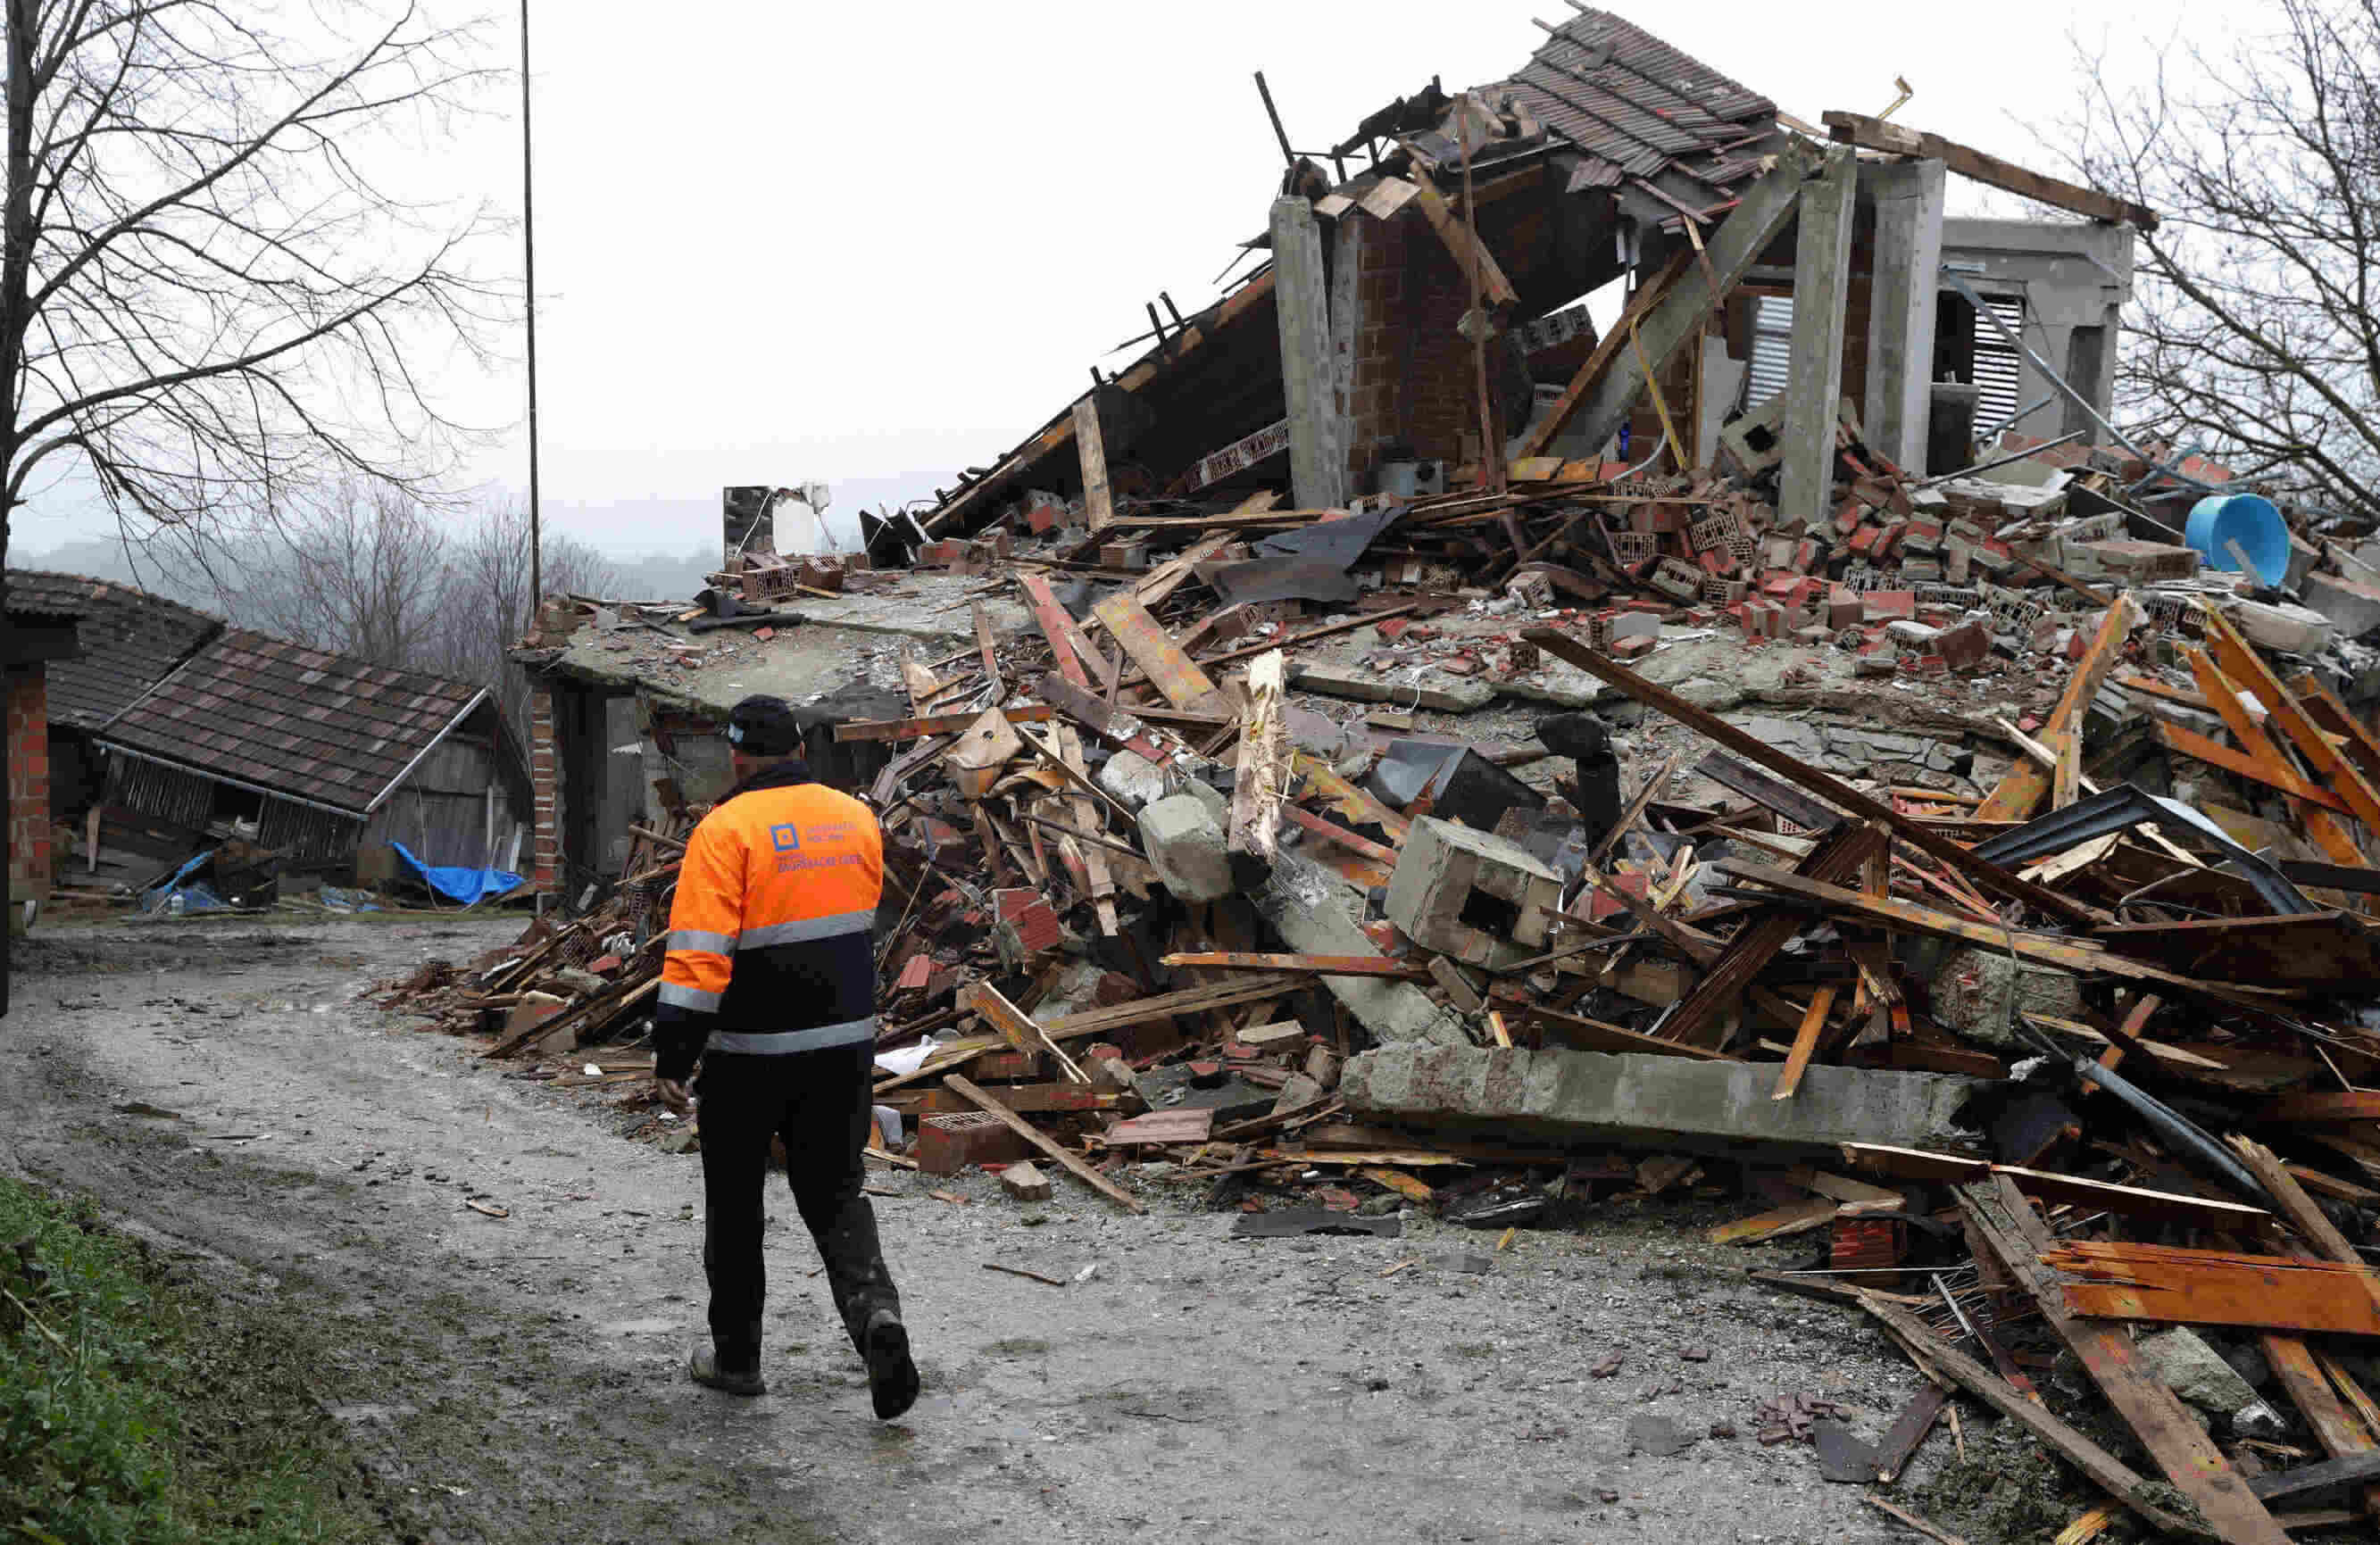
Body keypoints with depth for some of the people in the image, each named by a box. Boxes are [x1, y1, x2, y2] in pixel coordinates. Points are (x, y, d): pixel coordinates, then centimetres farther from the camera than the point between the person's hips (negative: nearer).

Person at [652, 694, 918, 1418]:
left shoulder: (727, 831, -15)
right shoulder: (856, 818, 4)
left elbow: (697, 955, -20)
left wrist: (672, 1059, -18)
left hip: (750, 1052, -4)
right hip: (844, 1043, 4)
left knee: (734, 1204, 13)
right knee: (835, 1194, 13)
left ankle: (736, 1356, 23)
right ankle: (873, 1310, -12)